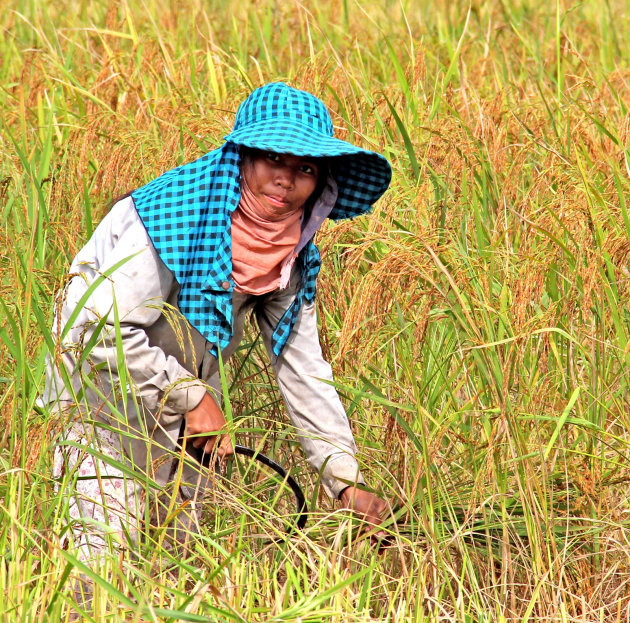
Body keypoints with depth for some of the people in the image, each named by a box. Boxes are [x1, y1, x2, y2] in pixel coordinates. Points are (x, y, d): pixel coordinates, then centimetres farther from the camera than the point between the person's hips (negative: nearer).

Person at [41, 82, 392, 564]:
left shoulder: (293, 254, -7)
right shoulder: (178, 214, -28)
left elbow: (304, 371, -1)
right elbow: (103, 329, -31)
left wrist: (347, 482, -8)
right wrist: (192, 397, -25)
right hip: (105, 382, -7)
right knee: (107, 547, -15)